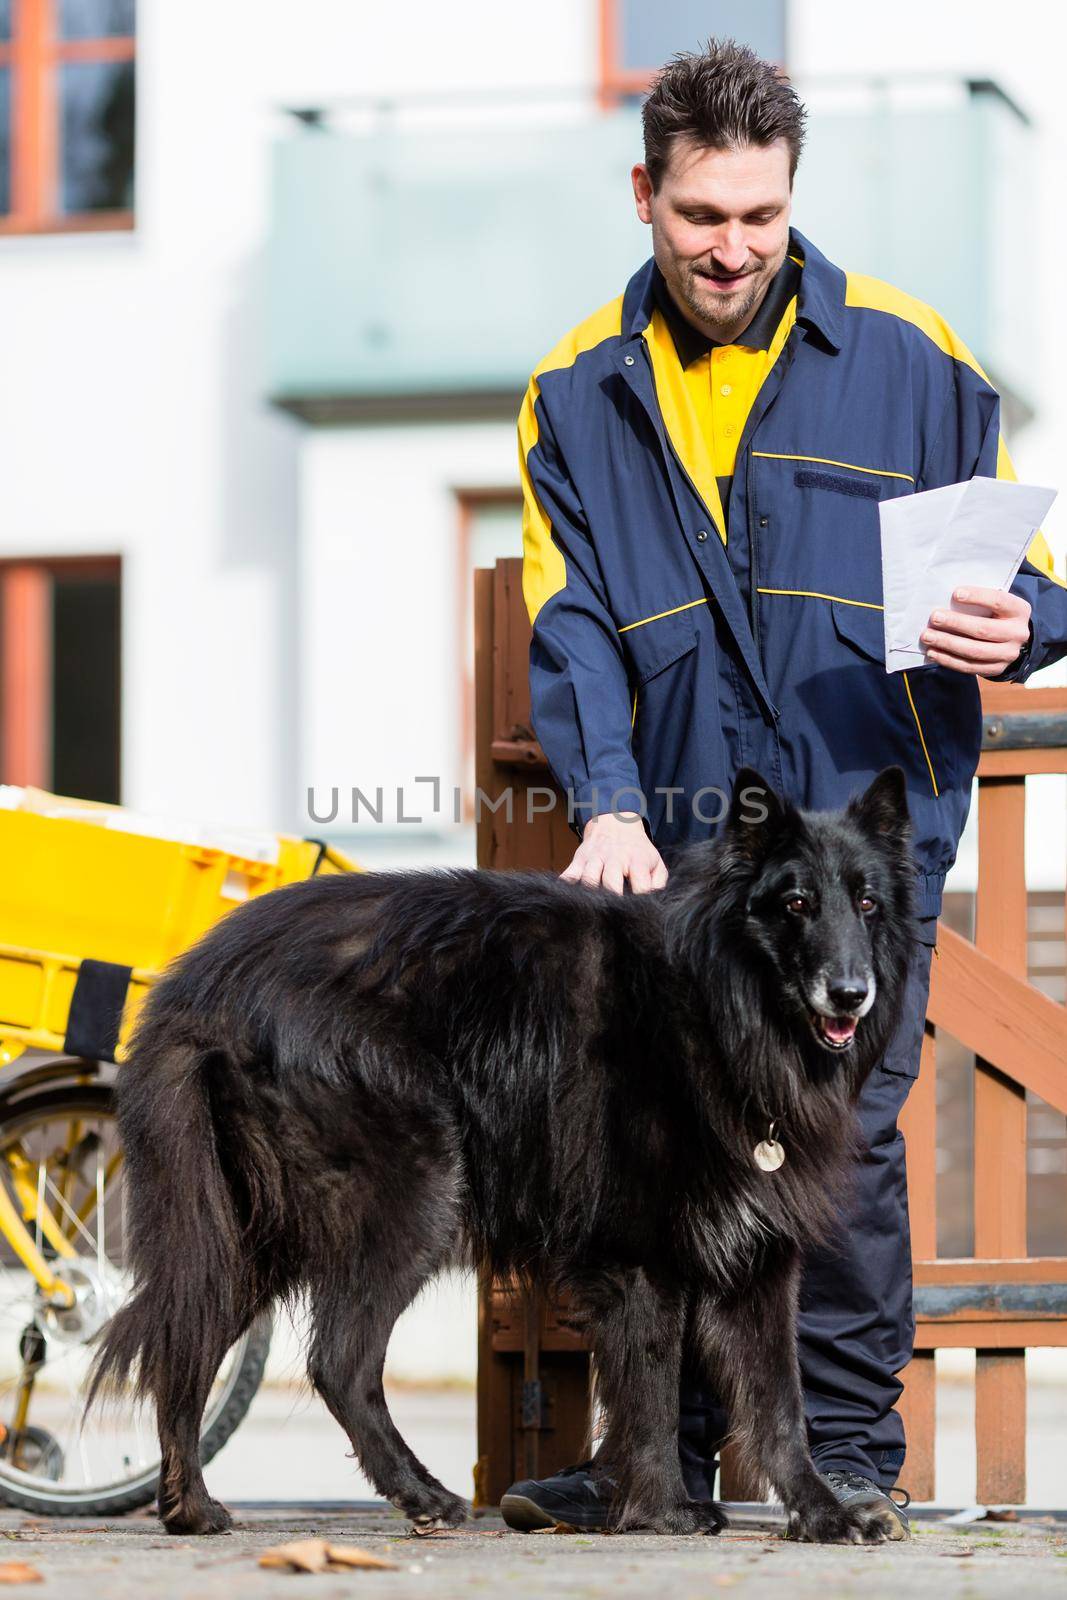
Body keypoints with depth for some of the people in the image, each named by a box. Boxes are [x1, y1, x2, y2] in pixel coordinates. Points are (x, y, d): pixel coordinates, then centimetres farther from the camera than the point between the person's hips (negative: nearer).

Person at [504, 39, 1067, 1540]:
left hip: (865, 816, -2)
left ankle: (849, 1450, 5)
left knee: (844, 1134, -5)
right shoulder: (580, 396, 8)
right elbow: (571, 625, 0)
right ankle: (666, 1453, 15)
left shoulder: (905, 358, 3)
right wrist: (608, 802, -16)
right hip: (672, 841, 3)